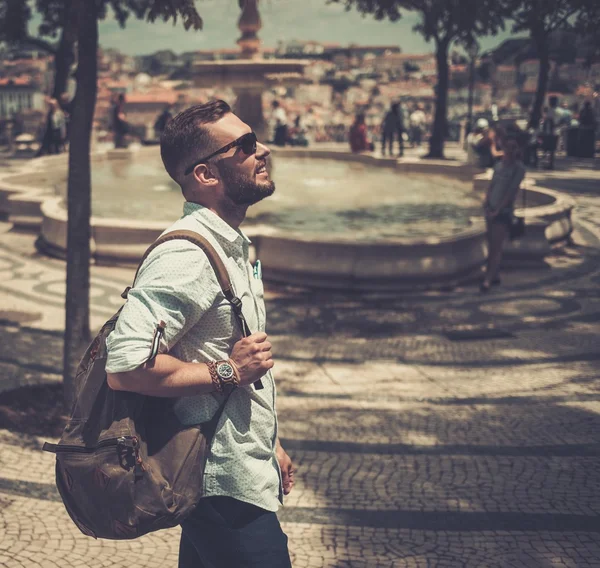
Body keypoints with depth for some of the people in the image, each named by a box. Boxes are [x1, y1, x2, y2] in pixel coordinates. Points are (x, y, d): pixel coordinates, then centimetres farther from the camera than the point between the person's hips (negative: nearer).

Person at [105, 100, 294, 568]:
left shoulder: (231, 247, 13)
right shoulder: (186, 257, -21)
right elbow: (125, 367, -30)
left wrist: (269, 445, 22)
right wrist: (227, 371, -21)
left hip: (246, 473, 9)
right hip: (226, 489, -9)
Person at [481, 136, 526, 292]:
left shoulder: (518, 168, -9)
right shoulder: (499, 165, 7)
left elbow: (511, 191, -13)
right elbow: (491, 185, 10)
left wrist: (498, 210, -17)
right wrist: (486, 202, -5)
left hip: (504, 211, -6)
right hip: (491, 210, 6)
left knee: (496, 247, -7)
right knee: (491, 245, 12)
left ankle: (488, 280, -10)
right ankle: (494, 275, 22)